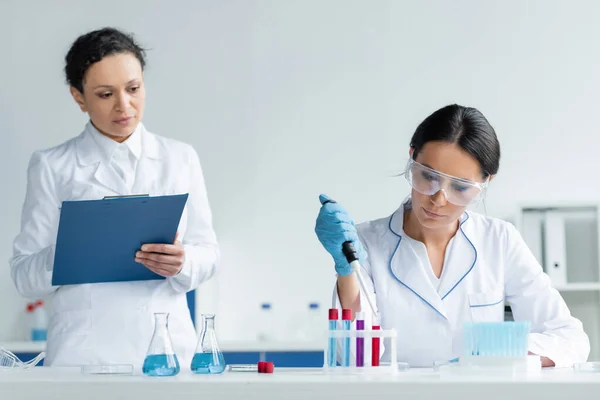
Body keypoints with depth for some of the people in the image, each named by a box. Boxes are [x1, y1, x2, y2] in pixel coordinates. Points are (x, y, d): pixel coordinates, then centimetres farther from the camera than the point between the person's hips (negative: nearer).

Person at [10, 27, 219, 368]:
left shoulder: (180, 159, 7)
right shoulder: (52, 167, 0)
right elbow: (24, 275, 0)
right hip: (84, 353, -2)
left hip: (167, 349, 2)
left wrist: (182, 262, -14)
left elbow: (208, 254, 7)